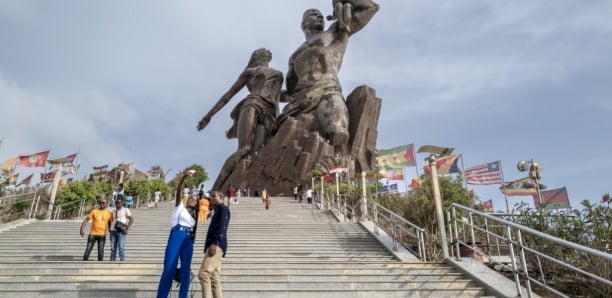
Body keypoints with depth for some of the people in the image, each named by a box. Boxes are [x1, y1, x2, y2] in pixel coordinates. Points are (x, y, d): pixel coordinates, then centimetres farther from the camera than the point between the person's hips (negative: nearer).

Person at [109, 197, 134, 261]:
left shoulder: (125, 210, 4)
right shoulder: (114, 211, 20)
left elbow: (132, 219, -4)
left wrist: (127, 228, -13)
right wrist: (109, 228, 13)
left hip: (121, 231, -5)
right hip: (113, 231, 5)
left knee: (121, 248, -11)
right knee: (112, 248, 4)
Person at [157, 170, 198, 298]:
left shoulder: (194, 214, 25)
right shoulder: (180, 206, 13)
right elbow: (178, 191, -5)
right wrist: (184, 177, -20)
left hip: (189, 241, 5)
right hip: (176, 236, -5)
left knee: (186, 270, 1)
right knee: (169, 268, -9)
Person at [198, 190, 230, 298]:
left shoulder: (223, 208, 0)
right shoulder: (217, 210, 28)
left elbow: (222, 227, -14)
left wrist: (215, 243, -25)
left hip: (217, 245, -10)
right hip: (215, 245, 10)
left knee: (204, 273, -19)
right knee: (214, 277, 3)